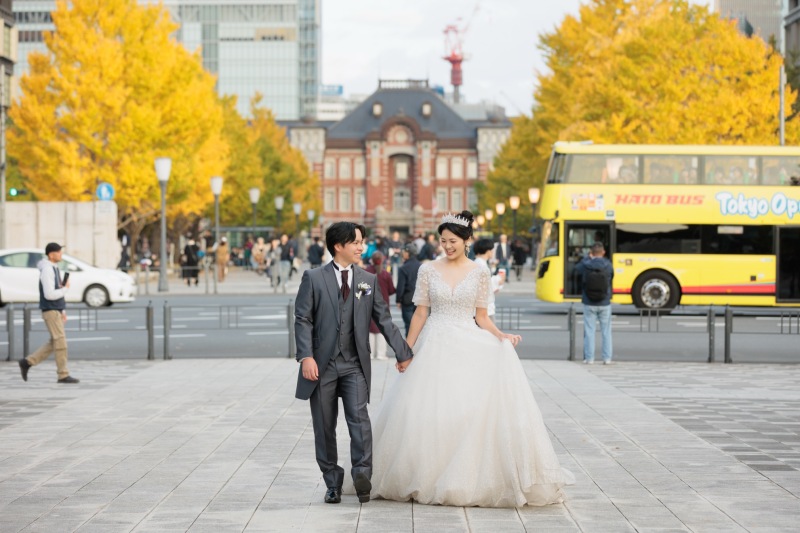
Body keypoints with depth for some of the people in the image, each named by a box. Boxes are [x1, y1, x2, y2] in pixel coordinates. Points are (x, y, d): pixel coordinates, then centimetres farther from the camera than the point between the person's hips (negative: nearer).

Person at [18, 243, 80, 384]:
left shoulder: (54, 269, 15)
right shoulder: (46, 270, -17)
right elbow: (49, 294, -23)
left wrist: (63, 311, 18)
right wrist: (65, 289, -8)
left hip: (56, 310, 10)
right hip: (50, 311, -10)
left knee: (54, 343, 10)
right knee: (60, 342, -9)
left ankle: (27, 362, 15)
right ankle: (63, 375, -5)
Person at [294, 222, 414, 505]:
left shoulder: (368, 280, 9)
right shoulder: (313, 278, 1)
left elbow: (384, 320, 11)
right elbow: (303, 320, -4)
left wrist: (403, 353, 9)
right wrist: (306, 356, -15)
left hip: (355, 364, 1)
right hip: (322, 364, -1)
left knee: (358, 416, -19)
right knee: (324, 427, 4)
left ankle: (362, 473, -25)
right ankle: (333, 483, 14)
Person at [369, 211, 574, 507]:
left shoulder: (479, 272, 4)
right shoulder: (428, 270, 3)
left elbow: (481, 317, 7)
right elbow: (420, 313, 5)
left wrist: (501, 336, -10)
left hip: (470, 347, 0)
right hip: (436, 347, 0)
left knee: (478, 410, -13)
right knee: (429, 413, -5)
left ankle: (473, 479, -4)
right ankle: (429, 479, 8)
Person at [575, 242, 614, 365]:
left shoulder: (585, 265, -11)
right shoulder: (608, 265, -9)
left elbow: (577, 271, 10)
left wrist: (588, 257, 14)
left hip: (589, 304, 0)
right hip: (605, 304, 0)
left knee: (589, 331, 6)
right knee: (606, 331, 9)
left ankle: (589, 358, 6)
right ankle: (607, 358, 9)